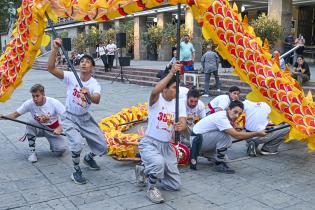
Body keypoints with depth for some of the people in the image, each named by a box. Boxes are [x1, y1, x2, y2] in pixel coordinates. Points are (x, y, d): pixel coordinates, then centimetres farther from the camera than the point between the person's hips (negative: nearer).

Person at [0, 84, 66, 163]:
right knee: (30, 123, -31)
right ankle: (32, 152, -15)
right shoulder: (29, 104, -16)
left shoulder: (54, 103, -21)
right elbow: (15, 114, -13)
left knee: (60, 150, -24)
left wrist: (60, 128, -34)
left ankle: (53, 144, 16)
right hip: (40, 129, 2)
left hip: (53, 131, -2)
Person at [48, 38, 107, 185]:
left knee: (102, 147, 4)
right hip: (69, 118, -2)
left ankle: (89, 158, 39)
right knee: (77, 143, -28)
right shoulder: (71, 77, -13)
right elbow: (50, 68, -26)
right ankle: (76, 171, -3)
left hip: (85, 119, 3)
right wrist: (55, 49, -35)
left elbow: (97, 100, -34)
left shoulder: (94, 84, -13)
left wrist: (88, 95, -56)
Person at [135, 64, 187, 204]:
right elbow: (155, 91, -37)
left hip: (167, 146, 6)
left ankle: (144, 171, 31)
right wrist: (171, 73, -40)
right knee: (158, 163, -40)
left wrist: (181, 127, -38)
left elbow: (183, 124, -14)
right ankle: (152, 188, -7)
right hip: (149, 143, -5)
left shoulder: (179, 104, 1)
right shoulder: (156, 99, -11)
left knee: (175, 185, 11)